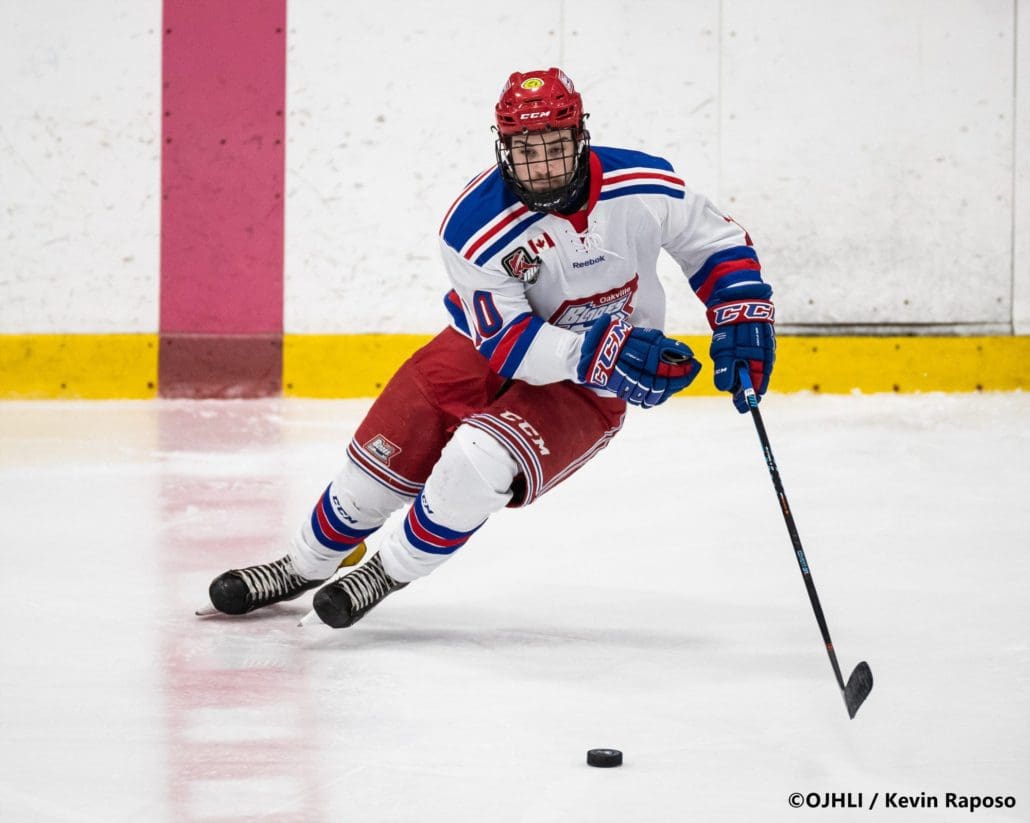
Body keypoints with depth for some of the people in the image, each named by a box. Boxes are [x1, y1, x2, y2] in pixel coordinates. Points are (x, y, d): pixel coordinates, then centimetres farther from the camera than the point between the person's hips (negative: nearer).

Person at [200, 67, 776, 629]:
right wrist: (603, 353, -38)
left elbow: (717, 242, -2)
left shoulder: (643, 187, -21)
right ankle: (305, 566, 31)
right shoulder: (475, 226, -24)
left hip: (589, 392, -2)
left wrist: (744, 322, -15)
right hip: (490, 342, 2)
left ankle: (392, 571, 0)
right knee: (384, 455, 1)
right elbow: (508, 344, -25)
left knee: (477, 461, -26)